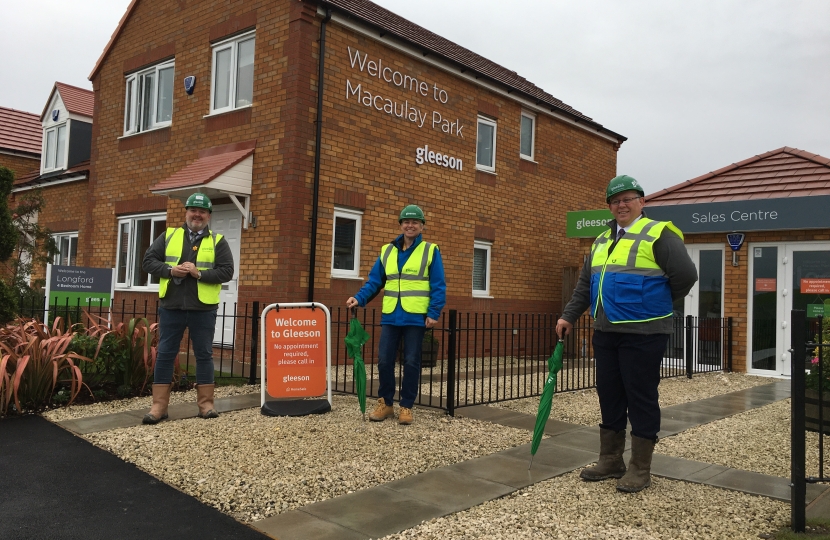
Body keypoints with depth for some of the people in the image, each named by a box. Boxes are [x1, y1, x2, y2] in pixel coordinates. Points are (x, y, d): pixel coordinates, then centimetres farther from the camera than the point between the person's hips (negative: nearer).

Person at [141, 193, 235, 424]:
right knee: (165, 354, 4)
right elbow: (148, 261, 6)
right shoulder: (168, 236, 9)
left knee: (204, 355, 6)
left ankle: (206, 403, 16)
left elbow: (226, 271, -4)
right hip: (171, 307, 1)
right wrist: (170, 270, -11)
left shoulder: (217, 241, 4)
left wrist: (200, 274, -17)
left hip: (203, 309, -1)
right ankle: (159, 406, 12)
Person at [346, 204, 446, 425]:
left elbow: (438, 286, -3)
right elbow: (374, 281, 10)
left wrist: (434, 313, -12)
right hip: (391, 316, 3)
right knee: (384, 361, 4)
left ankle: (406, 407, 16)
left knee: (411, 363, 4)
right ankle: (385, 403, 20)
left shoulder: (430, 251, 1)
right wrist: (359, 298, -5)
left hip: (416, 318, -3)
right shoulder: (387, 251, 11)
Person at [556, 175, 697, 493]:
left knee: (641, 398, 1)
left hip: (643, 333, -7)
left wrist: (658, 304, -1)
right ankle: (610, 461, 25)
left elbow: (685, 275, -14)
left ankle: (640, 469, 12)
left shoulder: (658, 234, -7)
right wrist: (569, 316, 15)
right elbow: (585, 283, 20)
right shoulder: (602, 240, 16)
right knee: (609, 396, 13)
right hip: (605, 332, 8)